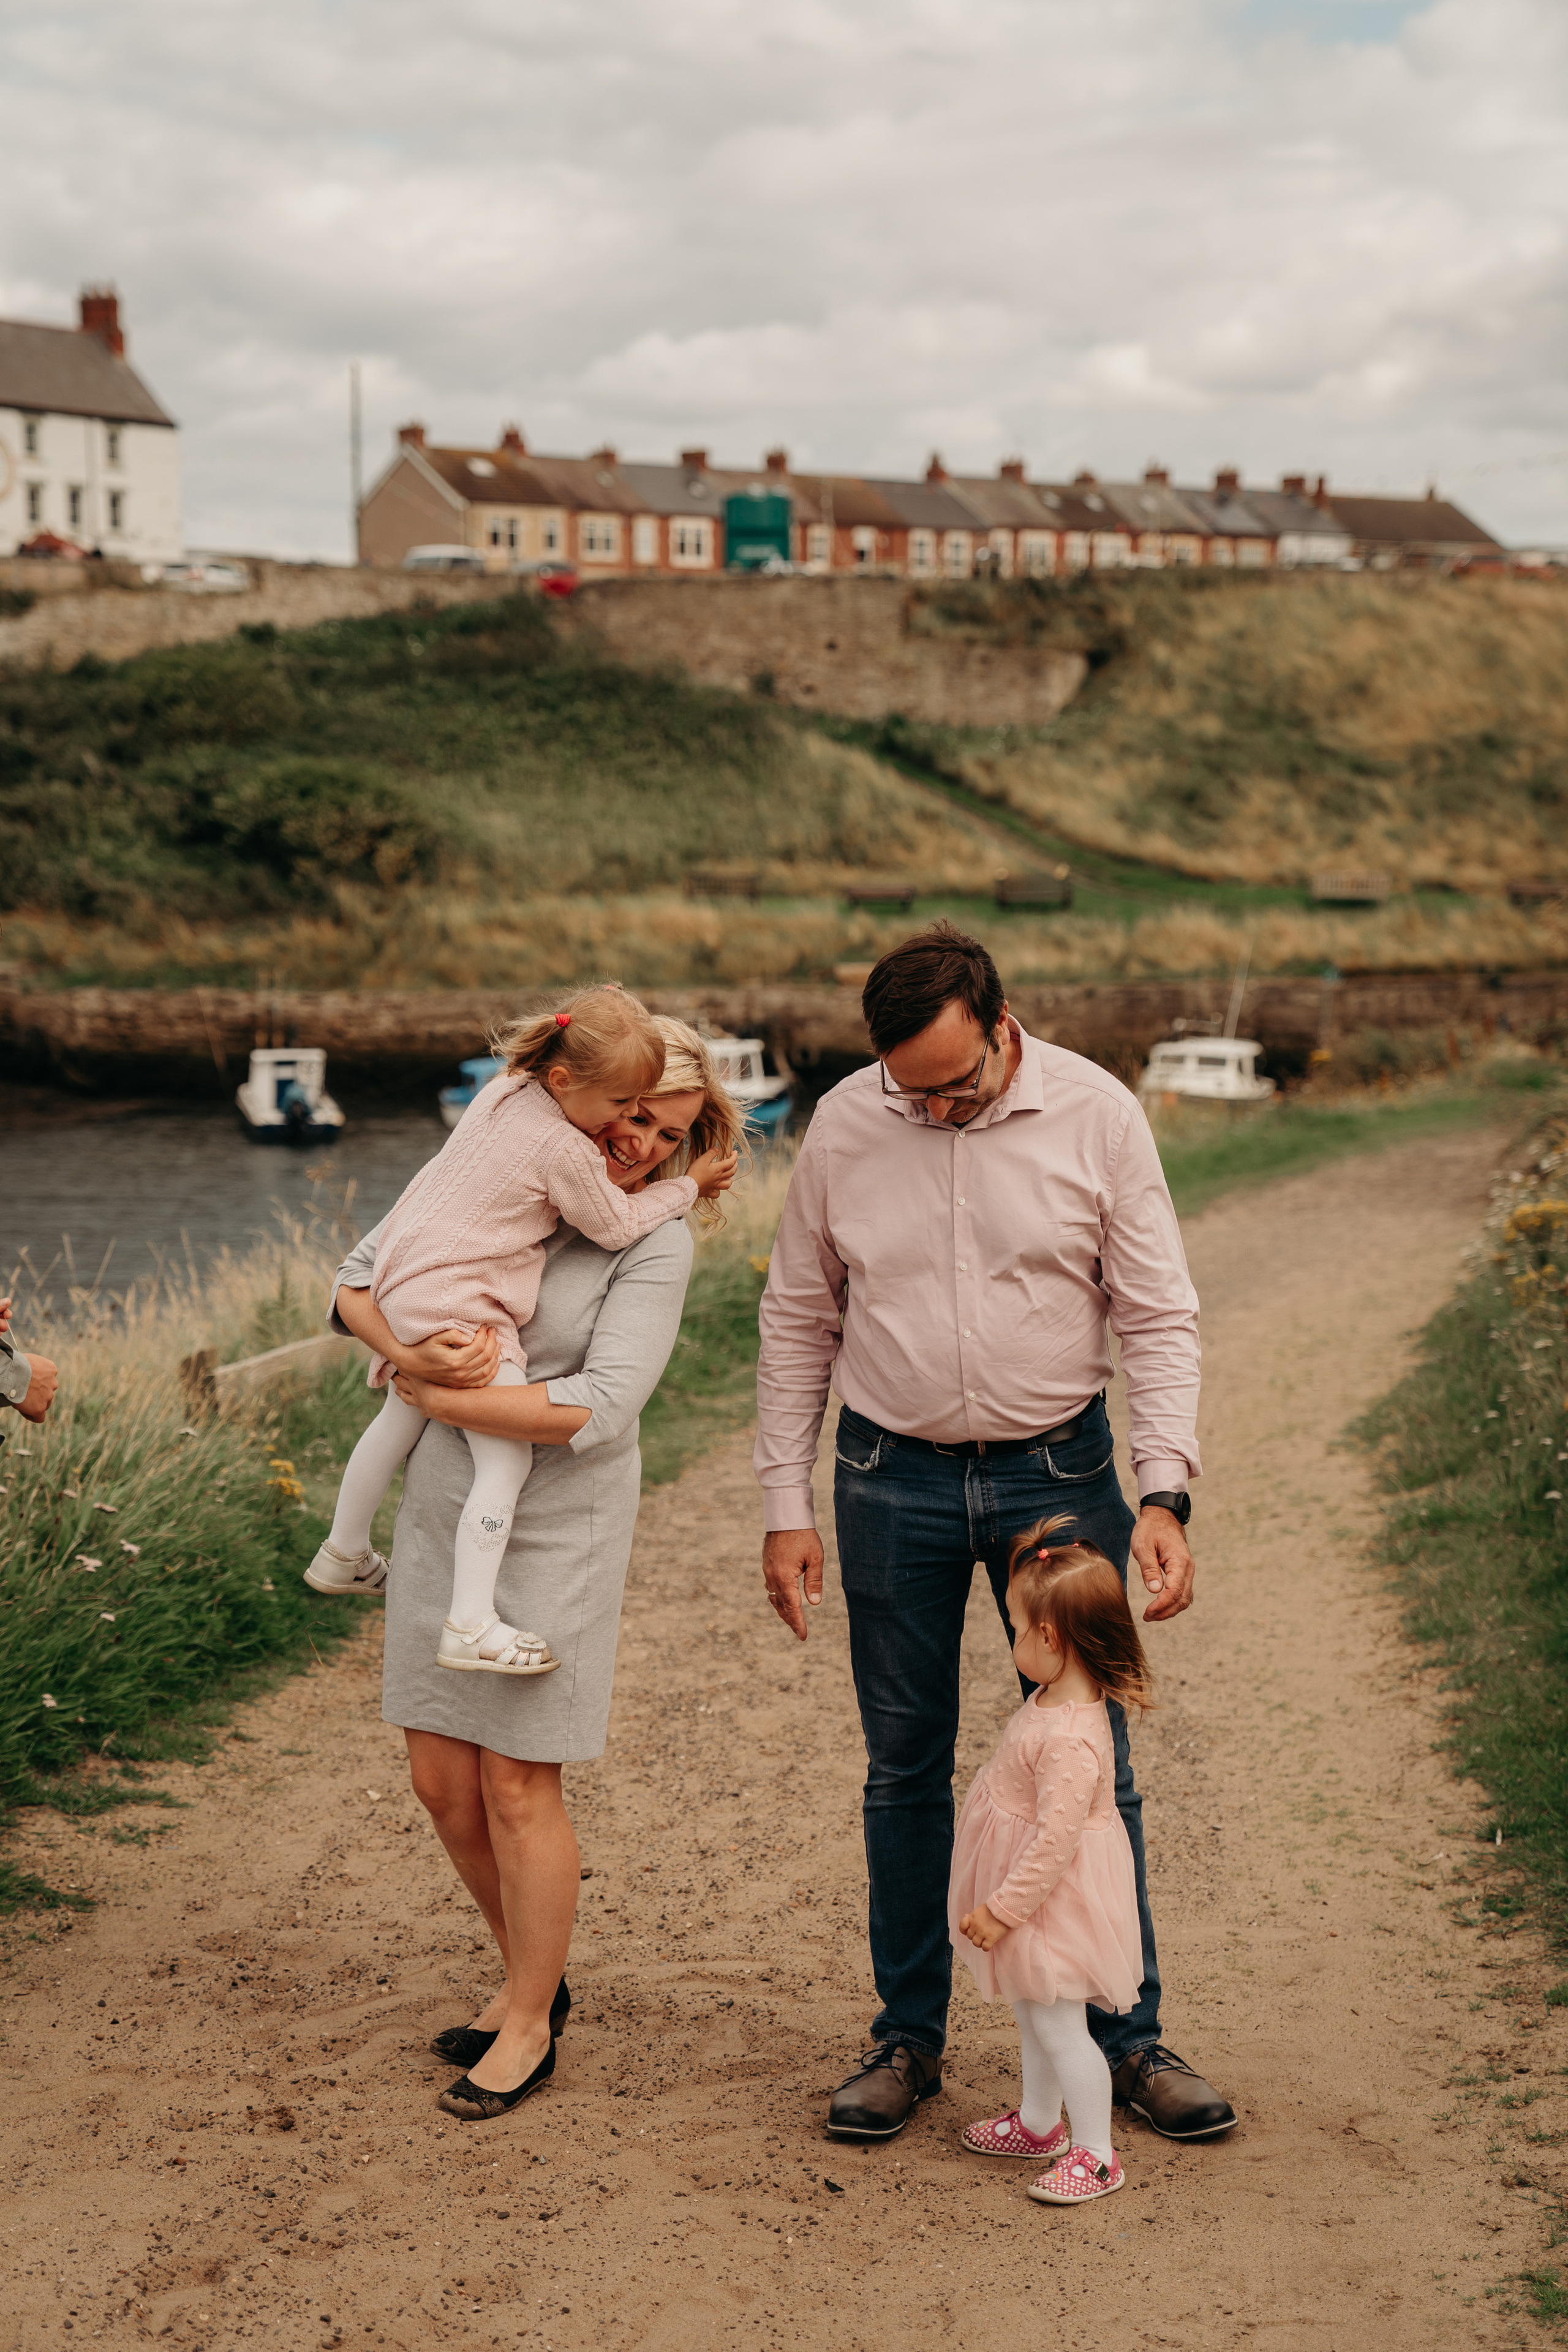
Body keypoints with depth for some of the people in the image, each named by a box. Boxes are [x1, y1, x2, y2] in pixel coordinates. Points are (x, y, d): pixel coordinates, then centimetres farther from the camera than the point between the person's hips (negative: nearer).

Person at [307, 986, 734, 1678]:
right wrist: (688, 1186, 6)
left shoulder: (503, 1090, 4)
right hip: (457, 1309, -10)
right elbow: (619, 1226, -7)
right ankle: (470, 1627, -14)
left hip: (404, 1280, 10)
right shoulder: (565, 1151, -21)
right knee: (507, 1460, -9)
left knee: (402, 1417, 30)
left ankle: (342, 1555, 50)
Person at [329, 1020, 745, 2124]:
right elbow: (356, 1281, 3)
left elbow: (598, 1408, -20)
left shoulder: (656, 1244, -10)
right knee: (443, 1781, 11)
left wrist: (442, 1399, -15)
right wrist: (409, 1349, -18)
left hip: (555, 1529, -5)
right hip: (441, 1515, 5)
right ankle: (532, 1977, 34)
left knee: (518, 1786, 1)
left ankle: (530, 2029, 20)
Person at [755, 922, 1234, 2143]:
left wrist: (1164, 1495, -16)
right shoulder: (844, 1126, -4)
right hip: (895, 1479, 1)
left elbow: (1159, 1319, -5)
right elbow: (798, 1323, 5)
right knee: (905, 1771, 8)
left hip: (1058, 1470, -1)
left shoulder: (1095, 1114, -8)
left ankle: (1128, 2037, 17)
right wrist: (787, 1506, 2)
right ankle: (909, 2038, 21)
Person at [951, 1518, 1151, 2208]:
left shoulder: (1070, 1739, -33)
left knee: (1058, 2024, 1)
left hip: (1053, 1894, -10)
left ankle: (1095, 2153, 14)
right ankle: (1040, 2122, 41)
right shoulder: (1057, 1698, -4)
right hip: (1034, 1890, 10)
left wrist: (1002, 1908, -25)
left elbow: (1056, 1838, -31)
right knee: (1035, 2016, 24)